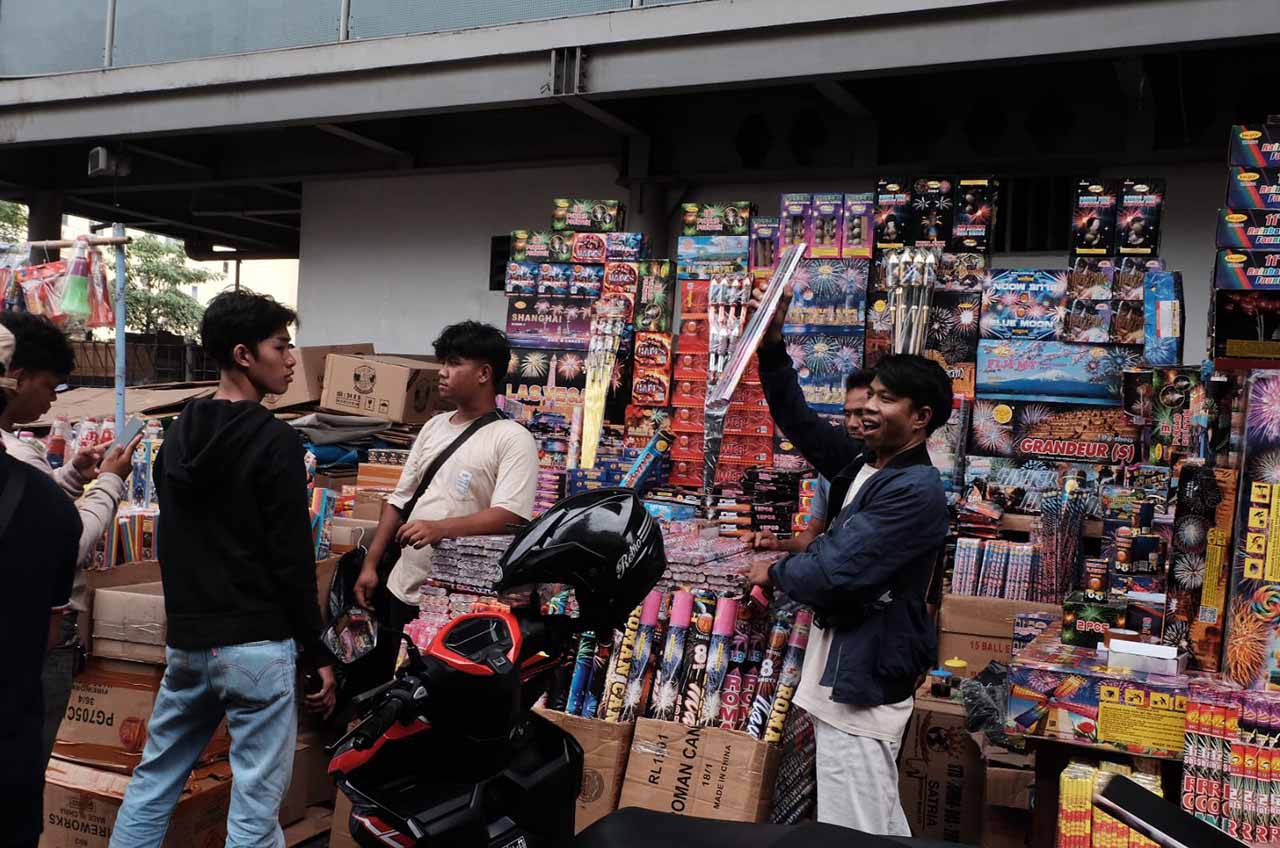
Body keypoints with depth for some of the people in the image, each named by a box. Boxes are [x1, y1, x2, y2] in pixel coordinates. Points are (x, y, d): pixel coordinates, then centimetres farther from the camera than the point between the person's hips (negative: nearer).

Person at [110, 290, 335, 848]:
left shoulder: (179, 433, 10)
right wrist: (317, 653, -8)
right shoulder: (275, 440, -13)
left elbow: (171, 540, 17)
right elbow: (292, 560, -15)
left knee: (153, 781, 21)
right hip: (256, 647, -7)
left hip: (185, 642, 8)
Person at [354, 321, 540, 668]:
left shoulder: (513, 439, -9)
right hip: (404, 590, 7)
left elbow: (509, 516, -20)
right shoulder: (434, 426, 13)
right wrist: (371, 564, 12)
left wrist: (440, 529, -31)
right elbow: (399, 499, 16)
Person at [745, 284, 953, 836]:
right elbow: (799, 420, 13)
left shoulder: (915, 490, -20)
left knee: (852, 830, -5)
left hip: (864, 673, -10)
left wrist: (774, 573, -5)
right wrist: (772, 346, 3)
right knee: (880, 820, 20)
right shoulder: (863, 464, 7)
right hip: (850, 663, 10)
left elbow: (836, 572, -23)